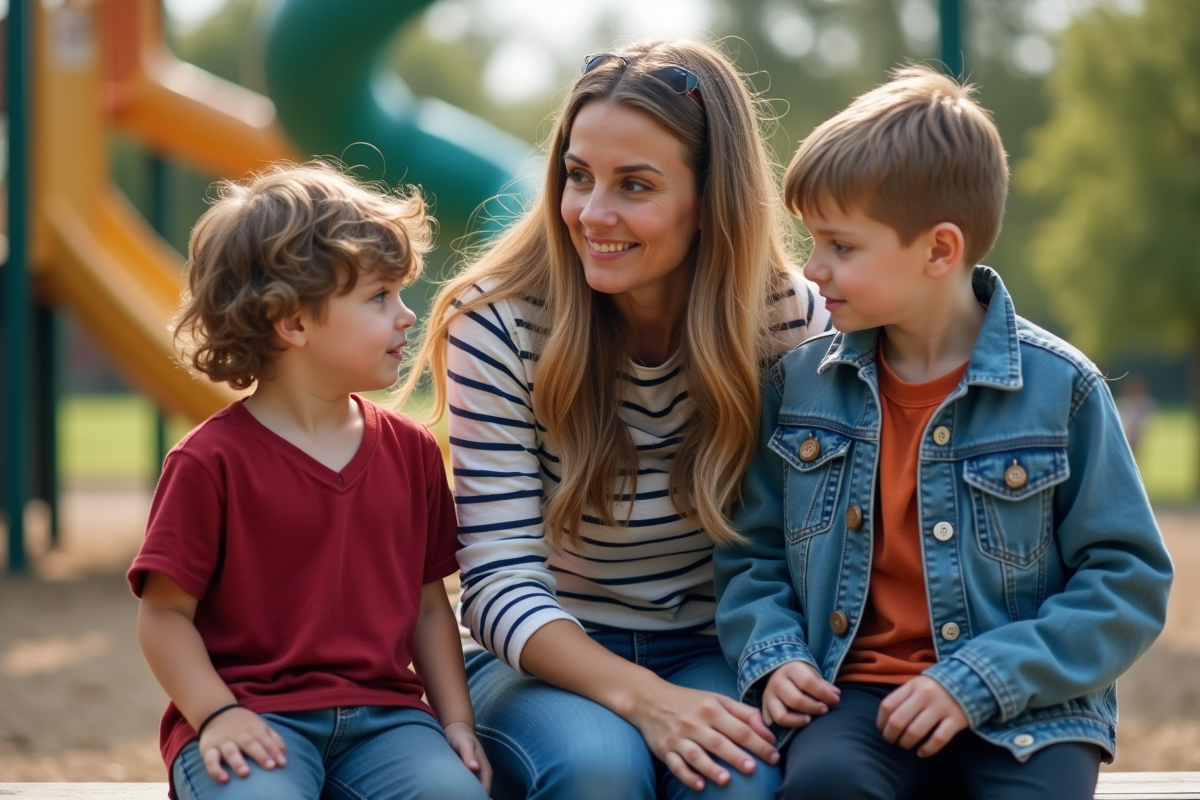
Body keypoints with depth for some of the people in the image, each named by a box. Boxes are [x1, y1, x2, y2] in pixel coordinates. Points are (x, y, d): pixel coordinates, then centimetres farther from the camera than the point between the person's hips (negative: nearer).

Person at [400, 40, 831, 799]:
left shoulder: (791, 322, -8)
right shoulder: (498, 325, -13)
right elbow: (500, 587, -15)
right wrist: (640, 698, -31)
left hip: (717, 657, 1)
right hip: (548, 660, 0)